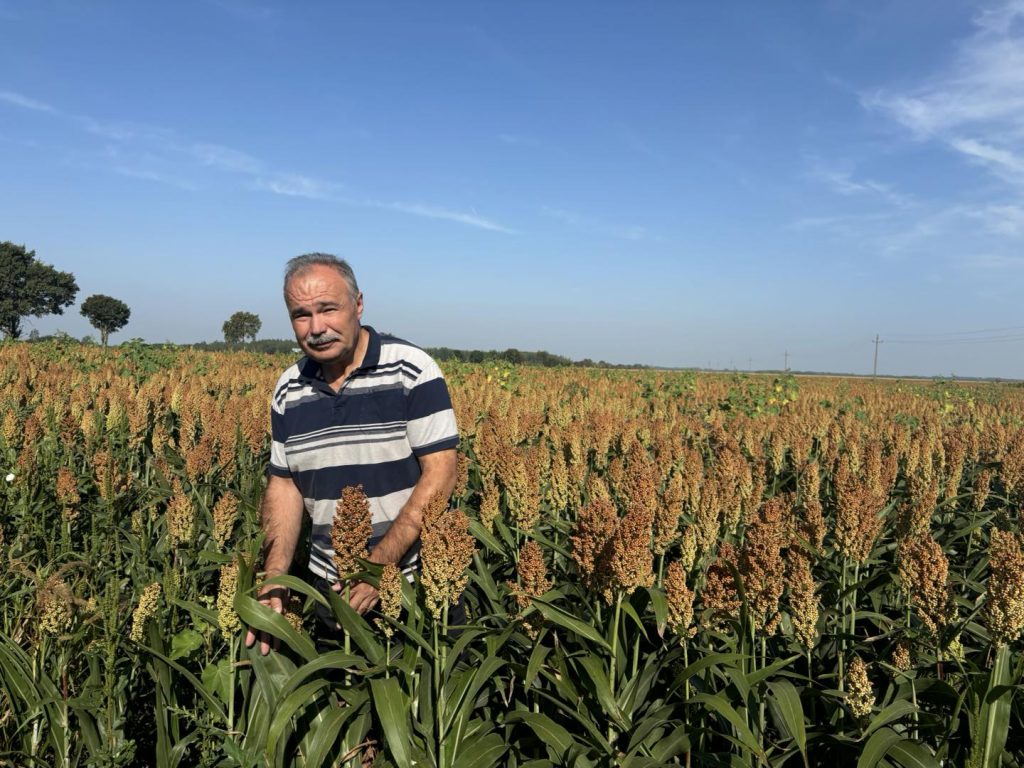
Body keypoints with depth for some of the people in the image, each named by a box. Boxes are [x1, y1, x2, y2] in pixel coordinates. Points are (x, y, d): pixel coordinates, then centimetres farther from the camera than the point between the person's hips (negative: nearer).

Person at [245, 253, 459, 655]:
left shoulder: (411, 370, -15)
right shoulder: (288, 390, 2)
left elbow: (441, 474, -18)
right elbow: (284, 485, 6)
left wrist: (380, 562, -25)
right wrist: (274, 581, -8)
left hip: (416, 578, -4)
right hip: (333, 586, 5)